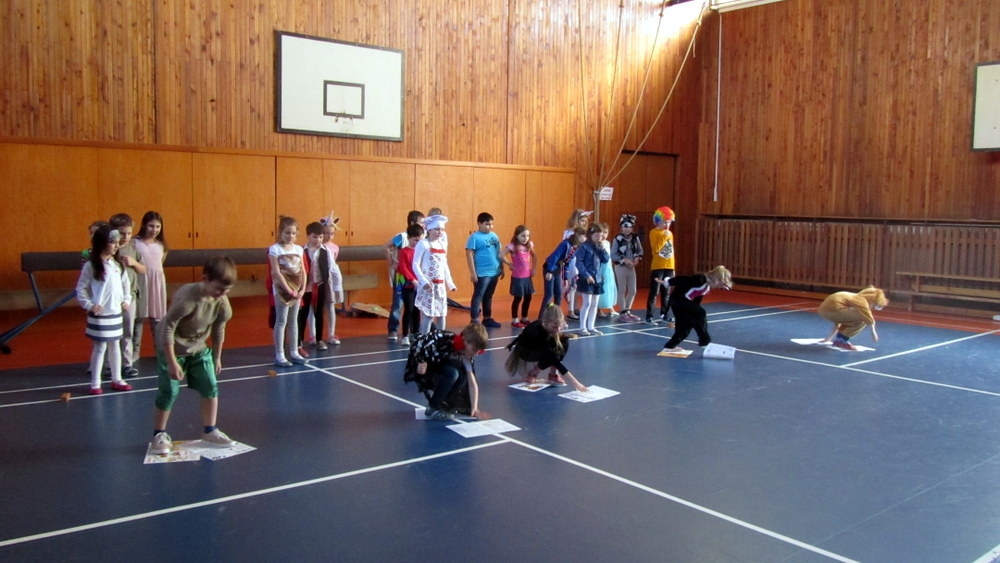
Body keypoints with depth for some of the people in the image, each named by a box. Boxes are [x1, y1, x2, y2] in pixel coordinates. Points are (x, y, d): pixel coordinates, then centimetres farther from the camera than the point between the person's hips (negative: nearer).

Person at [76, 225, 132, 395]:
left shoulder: (117, 264, 5)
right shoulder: (91, 265, -12)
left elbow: (125, 283, 16)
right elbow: (80, 288, -9)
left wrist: (126, 299, 6)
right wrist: (89, 305, -17)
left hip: (116, 313, 6)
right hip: (99, 314, -6)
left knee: (115, 346, 13)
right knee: (100, 347, 1)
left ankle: (116, 379, 23)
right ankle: (95, 383, 12)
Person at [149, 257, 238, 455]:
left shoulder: (222, 303, -16)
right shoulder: (186, 298, -34)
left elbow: (219, 330, 1)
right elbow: (167, 329, -27)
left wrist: (217, 358, 10)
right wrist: (172, 362, -25)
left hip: (198, 349, 5)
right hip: (172, 348, -5)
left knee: (211, 387, 2)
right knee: (168, 392, -2)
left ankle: (209, 431, 17)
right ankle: (159, 435, 17)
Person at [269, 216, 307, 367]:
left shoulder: (298, 249, 7)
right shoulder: (275, 249, -9)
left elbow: (303, 271, 7)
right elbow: (276, 272, -15)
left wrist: (302, 289, -5)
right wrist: (289, 290, -18)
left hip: (297, 290, 5)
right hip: (281, 290, -5)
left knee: (293, 320, 12)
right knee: (281, 321, -2)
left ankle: (294, 352, 19)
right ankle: (279, 355, 3)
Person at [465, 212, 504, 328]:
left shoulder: (494, 236, 10)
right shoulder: (474, 237, -9)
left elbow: (499, 253, 18)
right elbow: (469, 255, -12)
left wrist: (502, 268, 16)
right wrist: (473, 272, -15)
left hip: (494, 272, 6)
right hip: (482, 274, -6)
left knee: (488, 297, 15)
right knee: (478, 296, 0)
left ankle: (487, 319, 25)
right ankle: (474, 320, 5)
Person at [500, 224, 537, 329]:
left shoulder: (529, 245, 4)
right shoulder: (512, 246, -15)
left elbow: (534, 256, 20)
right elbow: (501, 256, -23)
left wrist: (533, 269, 12)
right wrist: (510, 264, -13)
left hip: (527, 276, 6)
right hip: (517, 277, -6)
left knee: (528, 297, 11)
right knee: (518, 298, 1)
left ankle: (524, 318, 27)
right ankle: (515, 320, 14)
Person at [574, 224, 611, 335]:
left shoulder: (599, 246, 10)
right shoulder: (584, 246, -9)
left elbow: (606, 260, 5)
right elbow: (579, 262, -13)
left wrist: (602, 248, -6)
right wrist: (587, 275, -19)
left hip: (598, 278, 7)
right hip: (587, 278, -7)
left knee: (594, 304, 10)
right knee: (587, 303, -7)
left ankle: (590, 327, 18)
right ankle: (582, 327, 1)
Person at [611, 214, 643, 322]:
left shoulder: (635, 238, 1)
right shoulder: (618, 239, -12)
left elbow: (640, 251, 12)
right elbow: (613, 255, -12)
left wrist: (637, 257, -7)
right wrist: (624, 260, -21)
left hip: (631, 267, 5)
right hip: (620, 267, -5)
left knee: (633, 291, 10)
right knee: (622, 290, 2)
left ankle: (628, 311, 26)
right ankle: (623, 313, 11)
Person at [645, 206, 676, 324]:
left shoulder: (670, 233, 12)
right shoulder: (654, 232, -7)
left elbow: (671, 251, 17)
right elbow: (655, 249, -19)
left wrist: (673, 268, 16)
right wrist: (665, 237, -19)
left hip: (669, 267, 6)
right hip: (657, 267, -6)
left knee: (666, 292, 11)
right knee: (654, 292, -6)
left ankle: (664, 314, 20)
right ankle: (649, 316, -3)